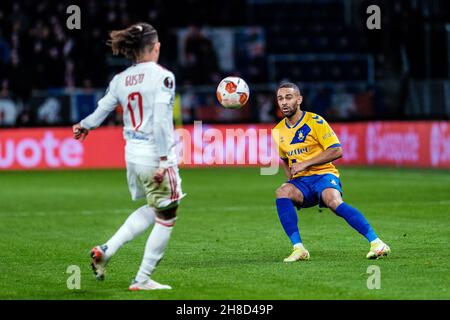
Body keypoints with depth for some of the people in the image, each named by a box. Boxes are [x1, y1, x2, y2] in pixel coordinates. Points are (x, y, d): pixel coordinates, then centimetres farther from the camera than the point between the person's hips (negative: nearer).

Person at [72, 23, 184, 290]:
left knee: (153, 210, 24)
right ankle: (142, 279, 10)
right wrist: (163, 160, -18)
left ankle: (106, 250, 15)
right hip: (155, 154, -7)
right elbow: (160, 121, -19)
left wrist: (84, 126, 34)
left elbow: (100, 112, 12)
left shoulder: (120, 80, 7)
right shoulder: (162, 76, -11)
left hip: (132, 152, 7)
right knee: (166, 218, 6)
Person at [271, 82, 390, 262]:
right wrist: (290, 178, 10)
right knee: (282, 193, -29)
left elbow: (337, 151, -12)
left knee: (333, 201, -35)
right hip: (300, 182, 4)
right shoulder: (277, 132, 11)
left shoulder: (314, 121, -6)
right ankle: (298, 248, -31)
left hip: (323, 175, -4)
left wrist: (305, 164, -15)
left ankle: (376, 242, -31)